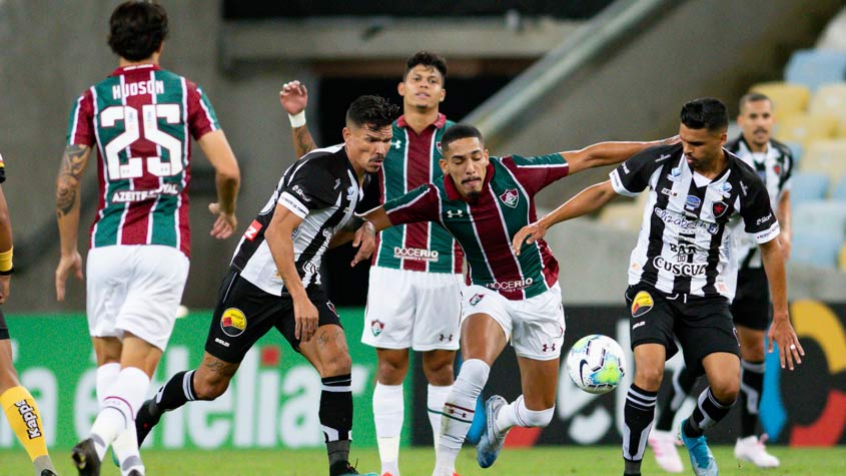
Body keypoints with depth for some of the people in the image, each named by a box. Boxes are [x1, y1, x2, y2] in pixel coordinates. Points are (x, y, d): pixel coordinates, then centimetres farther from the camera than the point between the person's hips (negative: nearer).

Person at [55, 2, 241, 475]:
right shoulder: (185, 91, 6)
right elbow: (228, 169, 1)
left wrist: (68, 252, 14)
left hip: (109, 243, 1)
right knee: (137, 365, -4)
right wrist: (227, 211, 22)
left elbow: (67, 183, 3)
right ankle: (101, 435, -31)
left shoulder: (93, 99, 7)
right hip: (167, 245, -1)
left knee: (109, 359, 17)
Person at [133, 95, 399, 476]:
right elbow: (277, 232, -28)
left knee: (337, 361, -17)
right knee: (210, 384, 5)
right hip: (256, 282, -7)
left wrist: (358, 229, -1)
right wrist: (300, 299, -32)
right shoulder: (322, 170, -22)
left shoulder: (357, 179, 6)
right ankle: (150, 411, 34)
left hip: (301, 281, 7)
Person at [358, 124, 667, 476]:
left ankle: (499, 420, 44)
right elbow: (374, 220, -8)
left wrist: (657, 146, -9)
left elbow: (590, 156, -12)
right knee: (474, 369, -34)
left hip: (539, 298, 1)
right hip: (487, 295, -1)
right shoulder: (436, 198, -17)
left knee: (538, 414, 6)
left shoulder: (515, 174, -19)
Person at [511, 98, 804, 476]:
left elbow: (770, 247, 1)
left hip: (708, 295, 1)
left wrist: (781, 318, 1)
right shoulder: (659, 161, -10)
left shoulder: (745, 185, -11)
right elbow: (604, 191, 4)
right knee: (649, 374, -25)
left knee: (726, 387, -16)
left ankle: (693, 433, 21)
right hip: (653, 285, -1)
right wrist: (545, 223, 1)